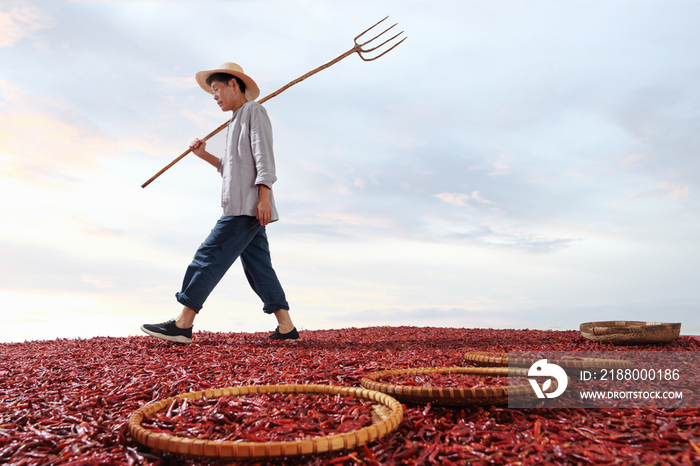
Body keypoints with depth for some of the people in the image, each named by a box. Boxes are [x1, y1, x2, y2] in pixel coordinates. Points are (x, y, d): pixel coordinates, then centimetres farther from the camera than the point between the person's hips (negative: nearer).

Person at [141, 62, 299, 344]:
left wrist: (263, 195, -20)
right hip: (242, 207, 10)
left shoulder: (253, 110, 1)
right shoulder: (236, 122, 29)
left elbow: (263, 155, -11)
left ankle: (183, 324, -7)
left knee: (210, 256, -11)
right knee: (257, 266, 5)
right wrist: (204, 155, 16)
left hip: (249, 206, -10)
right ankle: (286, 328, 5)